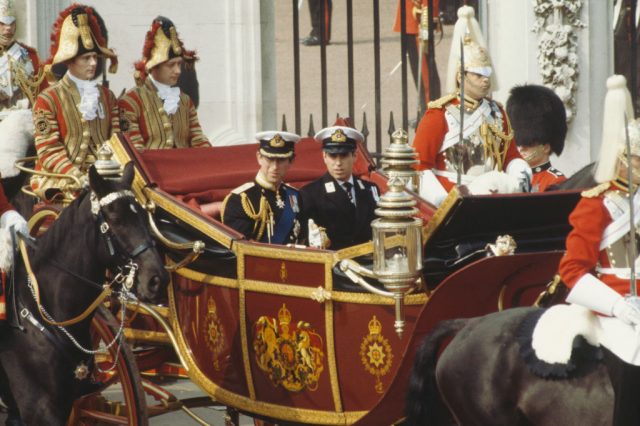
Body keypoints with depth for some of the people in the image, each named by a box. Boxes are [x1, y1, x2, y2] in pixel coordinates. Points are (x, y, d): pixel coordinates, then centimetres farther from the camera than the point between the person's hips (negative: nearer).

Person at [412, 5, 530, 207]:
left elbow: (512, 157, 19)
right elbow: (419, 169, -8)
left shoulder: (496, 111, 14)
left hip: (495, 194, 5)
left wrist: (521, 177, -4)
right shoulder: (440, 115, -4)